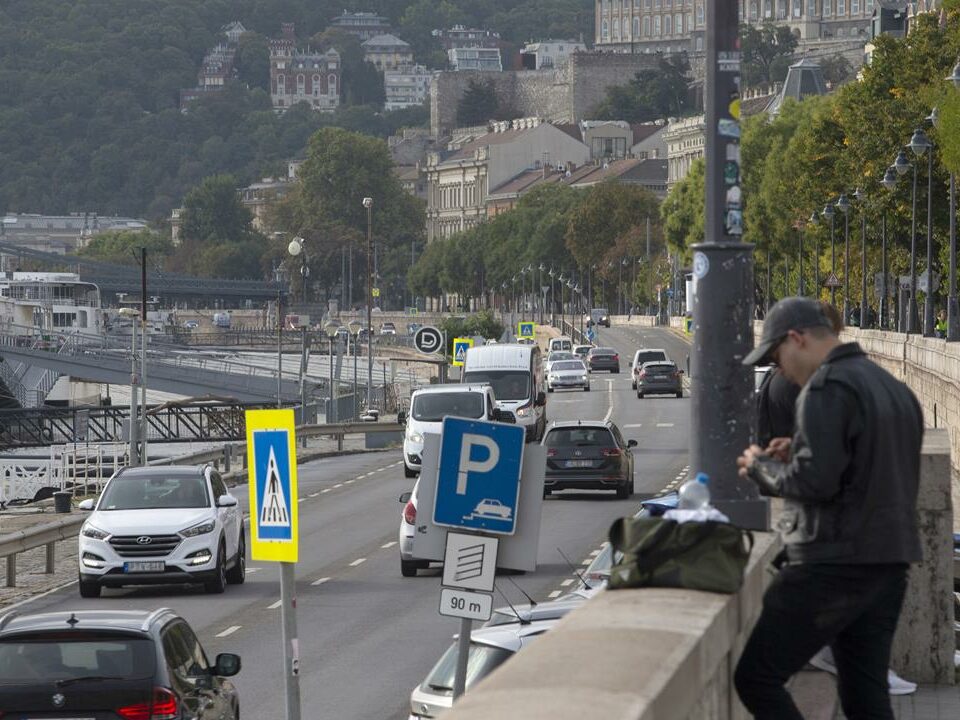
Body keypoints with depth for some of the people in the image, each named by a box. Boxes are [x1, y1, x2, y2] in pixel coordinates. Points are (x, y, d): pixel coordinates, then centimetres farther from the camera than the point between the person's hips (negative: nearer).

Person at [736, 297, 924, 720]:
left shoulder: (827, 387, -12)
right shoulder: (893, 387, 16)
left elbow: (815, 481, -21)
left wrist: (761, 467, -3)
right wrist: (796, 455, 16)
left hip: (834, 565, -9)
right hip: (889, 562, 9)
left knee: (756, 680, -4)